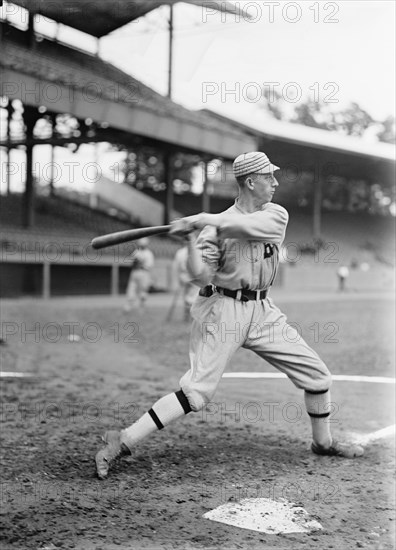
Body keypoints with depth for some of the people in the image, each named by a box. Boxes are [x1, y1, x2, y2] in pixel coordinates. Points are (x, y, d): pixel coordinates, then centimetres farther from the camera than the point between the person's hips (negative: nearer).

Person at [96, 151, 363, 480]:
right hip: (224, 310, -5)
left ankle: (323, 442, 31)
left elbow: (249, 225, -22)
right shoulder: (216, 225, -8)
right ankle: (122, 443, -7)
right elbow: (201, 277, -15)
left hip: (263, 311, 5)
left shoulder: (277, 215, 1)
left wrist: (203, 220, -23)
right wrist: (192, 238, -27)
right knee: (197, 392, -14)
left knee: (317, 375, 7)